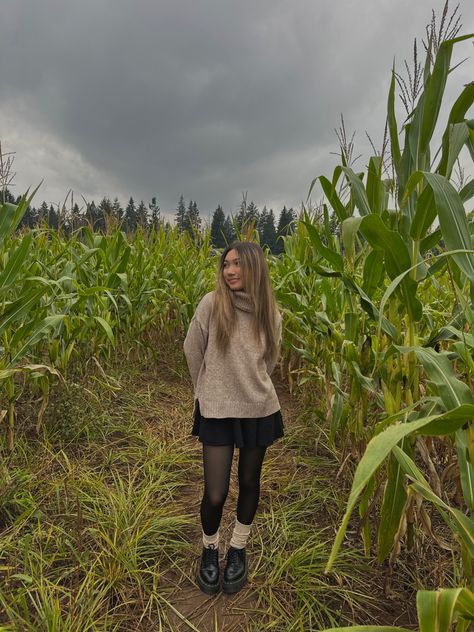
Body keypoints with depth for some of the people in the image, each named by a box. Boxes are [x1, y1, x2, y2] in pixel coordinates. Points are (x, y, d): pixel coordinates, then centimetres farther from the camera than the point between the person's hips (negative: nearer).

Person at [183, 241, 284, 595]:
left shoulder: (271, 314, -4)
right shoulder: (212, 304, -12)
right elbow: (192, 350, -1)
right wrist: (209, 389, 7)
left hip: (259, 410, 3)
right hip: (217, 412, -2)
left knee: (249, 483, 18)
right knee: (215, 494, 1)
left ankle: (238, 550, 44)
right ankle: (210, 548, 35)